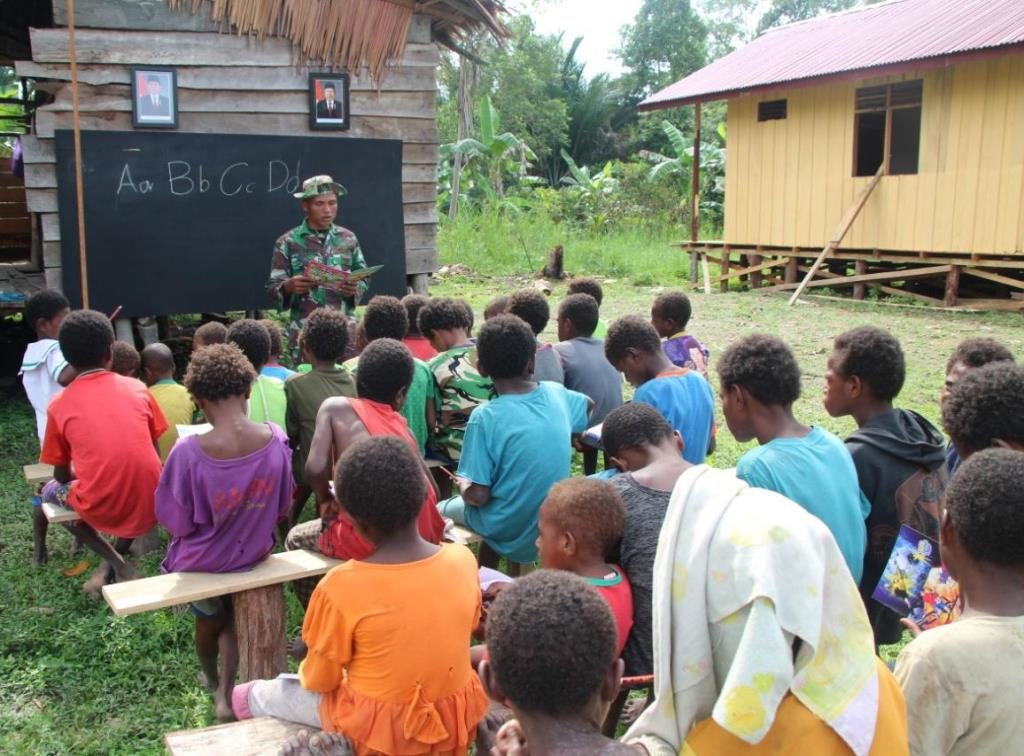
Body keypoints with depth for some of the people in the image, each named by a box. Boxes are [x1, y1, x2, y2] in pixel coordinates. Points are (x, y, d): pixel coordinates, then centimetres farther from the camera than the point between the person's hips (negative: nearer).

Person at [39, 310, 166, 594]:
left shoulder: (59, 406, -1)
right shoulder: (137, 388, 3)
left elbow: (62, 476, 9)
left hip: (102, 510, -2)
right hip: (150, 504, 2)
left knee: (51, 490, 29)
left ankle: (115, 562, 14)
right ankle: (109, 567, 25)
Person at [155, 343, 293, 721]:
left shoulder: (189, 453, -32)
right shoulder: (276, 439, -21)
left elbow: (178, 523, -20)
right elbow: (282, 509, -7)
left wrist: (207, 522, 2)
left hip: (203, 562, -1)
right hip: (253, 555, 1)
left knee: (208, 619, 31)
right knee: (232, 617, 32)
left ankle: (211, 678, 58)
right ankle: (226, 693, 28)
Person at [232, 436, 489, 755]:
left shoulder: (340, 586, -26)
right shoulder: (464, 561, -14)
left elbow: (319, 680, -12)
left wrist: (307, 671, 11)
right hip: (455, 722, 4)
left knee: (246, 696, 21)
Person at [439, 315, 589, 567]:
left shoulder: (486, 417, -23)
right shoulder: (556, 393, -8)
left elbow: (478, 496, -20)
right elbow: (587, 405, 15)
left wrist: (463, 486, 0)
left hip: (508, 534, -5)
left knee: (441, 510, 22)